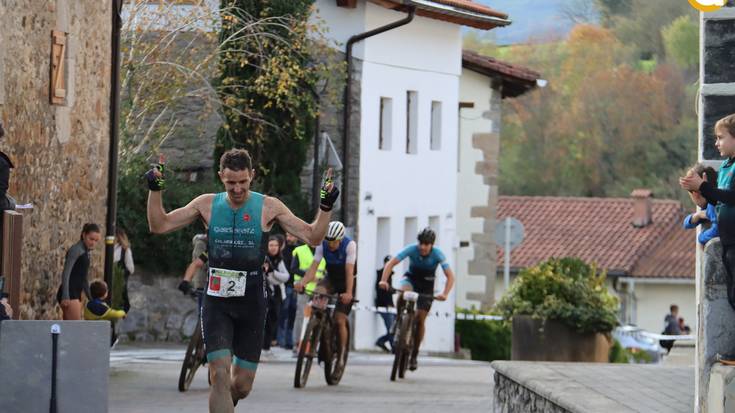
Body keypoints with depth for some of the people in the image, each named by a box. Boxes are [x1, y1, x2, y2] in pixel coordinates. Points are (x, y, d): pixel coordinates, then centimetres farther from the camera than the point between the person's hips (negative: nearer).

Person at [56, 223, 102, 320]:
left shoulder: (86, 253, 19)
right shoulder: (76, 250, -8)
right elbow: (66, 273, -15)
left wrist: (91, 298, 30)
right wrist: (65, 296, -23)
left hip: (75, 295, 9)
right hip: (69, 294, -9)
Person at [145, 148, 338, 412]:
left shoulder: (268, 208, -1)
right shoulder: (207, 205, 3)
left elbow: (313, 237, -1)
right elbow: (159, 225, 6)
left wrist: (326, 206, -14)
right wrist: (155, 190, -6)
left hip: (251, 303, 0)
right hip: (216, 302, 0)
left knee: (242, 385, 5)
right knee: (220, 375, -16)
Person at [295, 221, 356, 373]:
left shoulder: (350, 245, -27)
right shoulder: (322, 245, -18)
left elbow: (349, 271, -34)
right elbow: (314, 266, -25)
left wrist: (348, 293, -46)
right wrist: (302, 282, -43)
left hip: (346, 281, -3)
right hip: (331, 279, 3)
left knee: (340, 320, -10)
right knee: (318, 292, -32)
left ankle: (341, 355, 8)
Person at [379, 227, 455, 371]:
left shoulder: (437, 254, -25)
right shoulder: (412, 249, -24)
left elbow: (450, 276, -28)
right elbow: (391, 263, -27)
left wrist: (445, 293, -45)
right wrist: (384, 280, -43)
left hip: (426, 285, 0)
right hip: (411, 278, 0)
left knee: (420, 319, -5)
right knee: (403, 292, -38)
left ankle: (414, 355, 8)